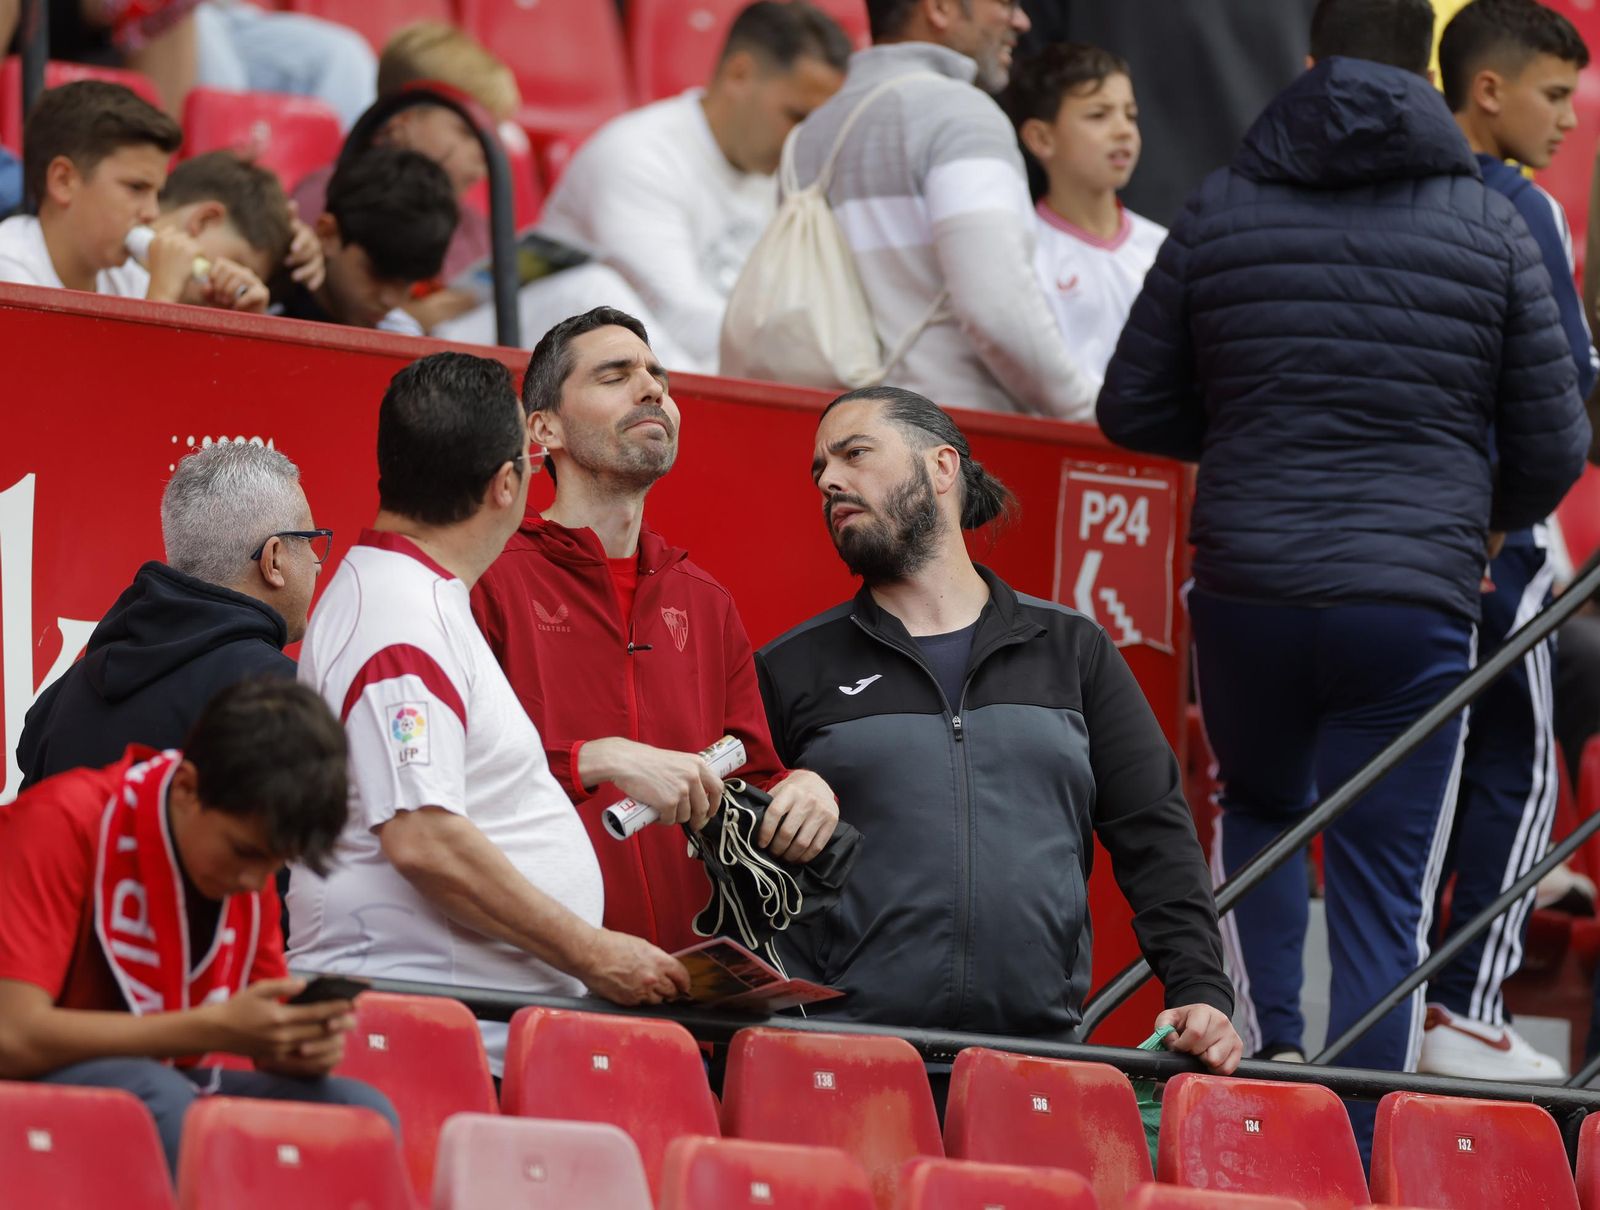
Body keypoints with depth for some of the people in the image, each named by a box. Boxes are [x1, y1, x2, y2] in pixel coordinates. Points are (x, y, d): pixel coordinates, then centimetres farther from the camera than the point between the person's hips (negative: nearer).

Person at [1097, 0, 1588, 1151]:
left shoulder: (1221, 208, 5)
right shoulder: (1490, 224, 2)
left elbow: (1132, 411, 10)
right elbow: (1554, 444, 5)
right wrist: (1493, 516, 27)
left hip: (1245, 591, 2)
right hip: (1416, 607, -2)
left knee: (1258, 809, 27)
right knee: (1387, 893, 3)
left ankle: (1266, 1049, 9)